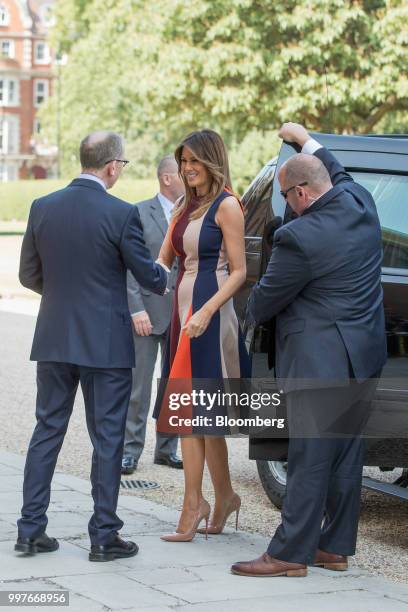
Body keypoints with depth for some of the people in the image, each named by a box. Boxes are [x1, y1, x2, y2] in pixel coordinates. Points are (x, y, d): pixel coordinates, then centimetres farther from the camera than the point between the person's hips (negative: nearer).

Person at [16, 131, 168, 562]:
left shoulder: (43, 208, 0)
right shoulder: (121, 214, -13)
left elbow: (29, 275, 7)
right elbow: (148, 276, -6)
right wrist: (169, 278, 17)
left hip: (54, 340, 4)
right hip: (105, 344, -4)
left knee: (47, 432, 12)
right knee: (107, 438, 4)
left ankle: (30, 530, 14)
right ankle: (104, 535, 7)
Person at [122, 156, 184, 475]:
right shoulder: (140, 213, -3)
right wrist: (137, 309, -13)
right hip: (148, 312, -4)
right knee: (138, 385, 0)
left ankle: (167, 449, 21)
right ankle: (130, 451, 7)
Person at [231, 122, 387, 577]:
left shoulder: (298, 237, -20)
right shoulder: (360, 203, 2)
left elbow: (264, 301, -8)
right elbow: (339, 175, 28)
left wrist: (252, 311, 14)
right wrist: (306, 140, 37)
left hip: (319, 362, -9)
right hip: (363, 357, 9)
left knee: (310, 459, -4)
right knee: (346, 454, 13)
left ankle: (290, 553, 1)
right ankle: (335, 547, 20)